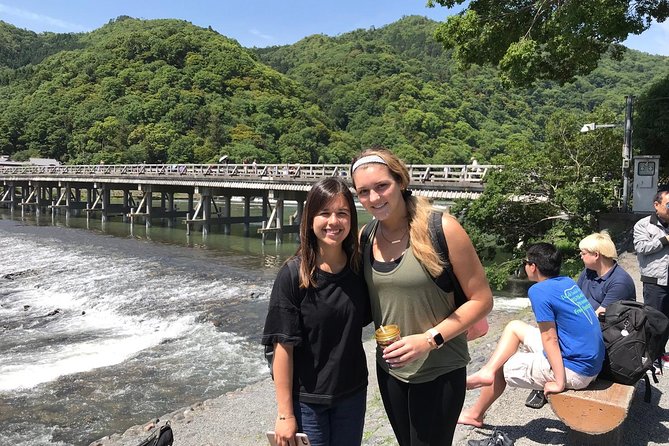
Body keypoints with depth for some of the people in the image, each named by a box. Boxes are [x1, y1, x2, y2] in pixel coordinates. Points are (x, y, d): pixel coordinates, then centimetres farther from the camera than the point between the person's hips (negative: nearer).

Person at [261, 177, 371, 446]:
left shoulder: (358, 269, -5)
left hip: (353, 394, 4)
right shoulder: (293, 275, -17)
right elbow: (283, 346, -16)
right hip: (306, 399, -4)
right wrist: (285, 413, -14)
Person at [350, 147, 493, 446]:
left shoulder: (441, 229, -18)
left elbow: (481, 300, -13)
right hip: (389, 369, 5)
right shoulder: (365, 237, -3)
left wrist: (430, 339, -21)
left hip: (440, 371, -5)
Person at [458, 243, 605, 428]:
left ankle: (475, 415, 30)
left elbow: (549, 339, -20)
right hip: (591, 360, 8)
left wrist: (559, 383, -18)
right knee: (514, 327, 14)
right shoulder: (569, 282, 6)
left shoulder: (539, 291, -18)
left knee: (501, 368, 11)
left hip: (575, 371, -8)